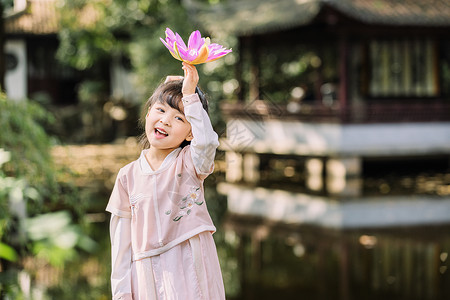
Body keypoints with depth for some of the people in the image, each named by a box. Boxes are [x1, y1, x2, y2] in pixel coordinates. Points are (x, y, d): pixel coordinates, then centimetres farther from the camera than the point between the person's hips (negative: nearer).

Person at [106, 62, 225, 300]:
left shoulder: (189, 162, -1)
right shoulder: (128, 176, 5)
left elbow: (206, 141, -26)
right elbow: (121, 239, 7)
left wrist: (190, 95, -23)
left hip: (191, 271, -2)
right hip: (148, 276, 2)